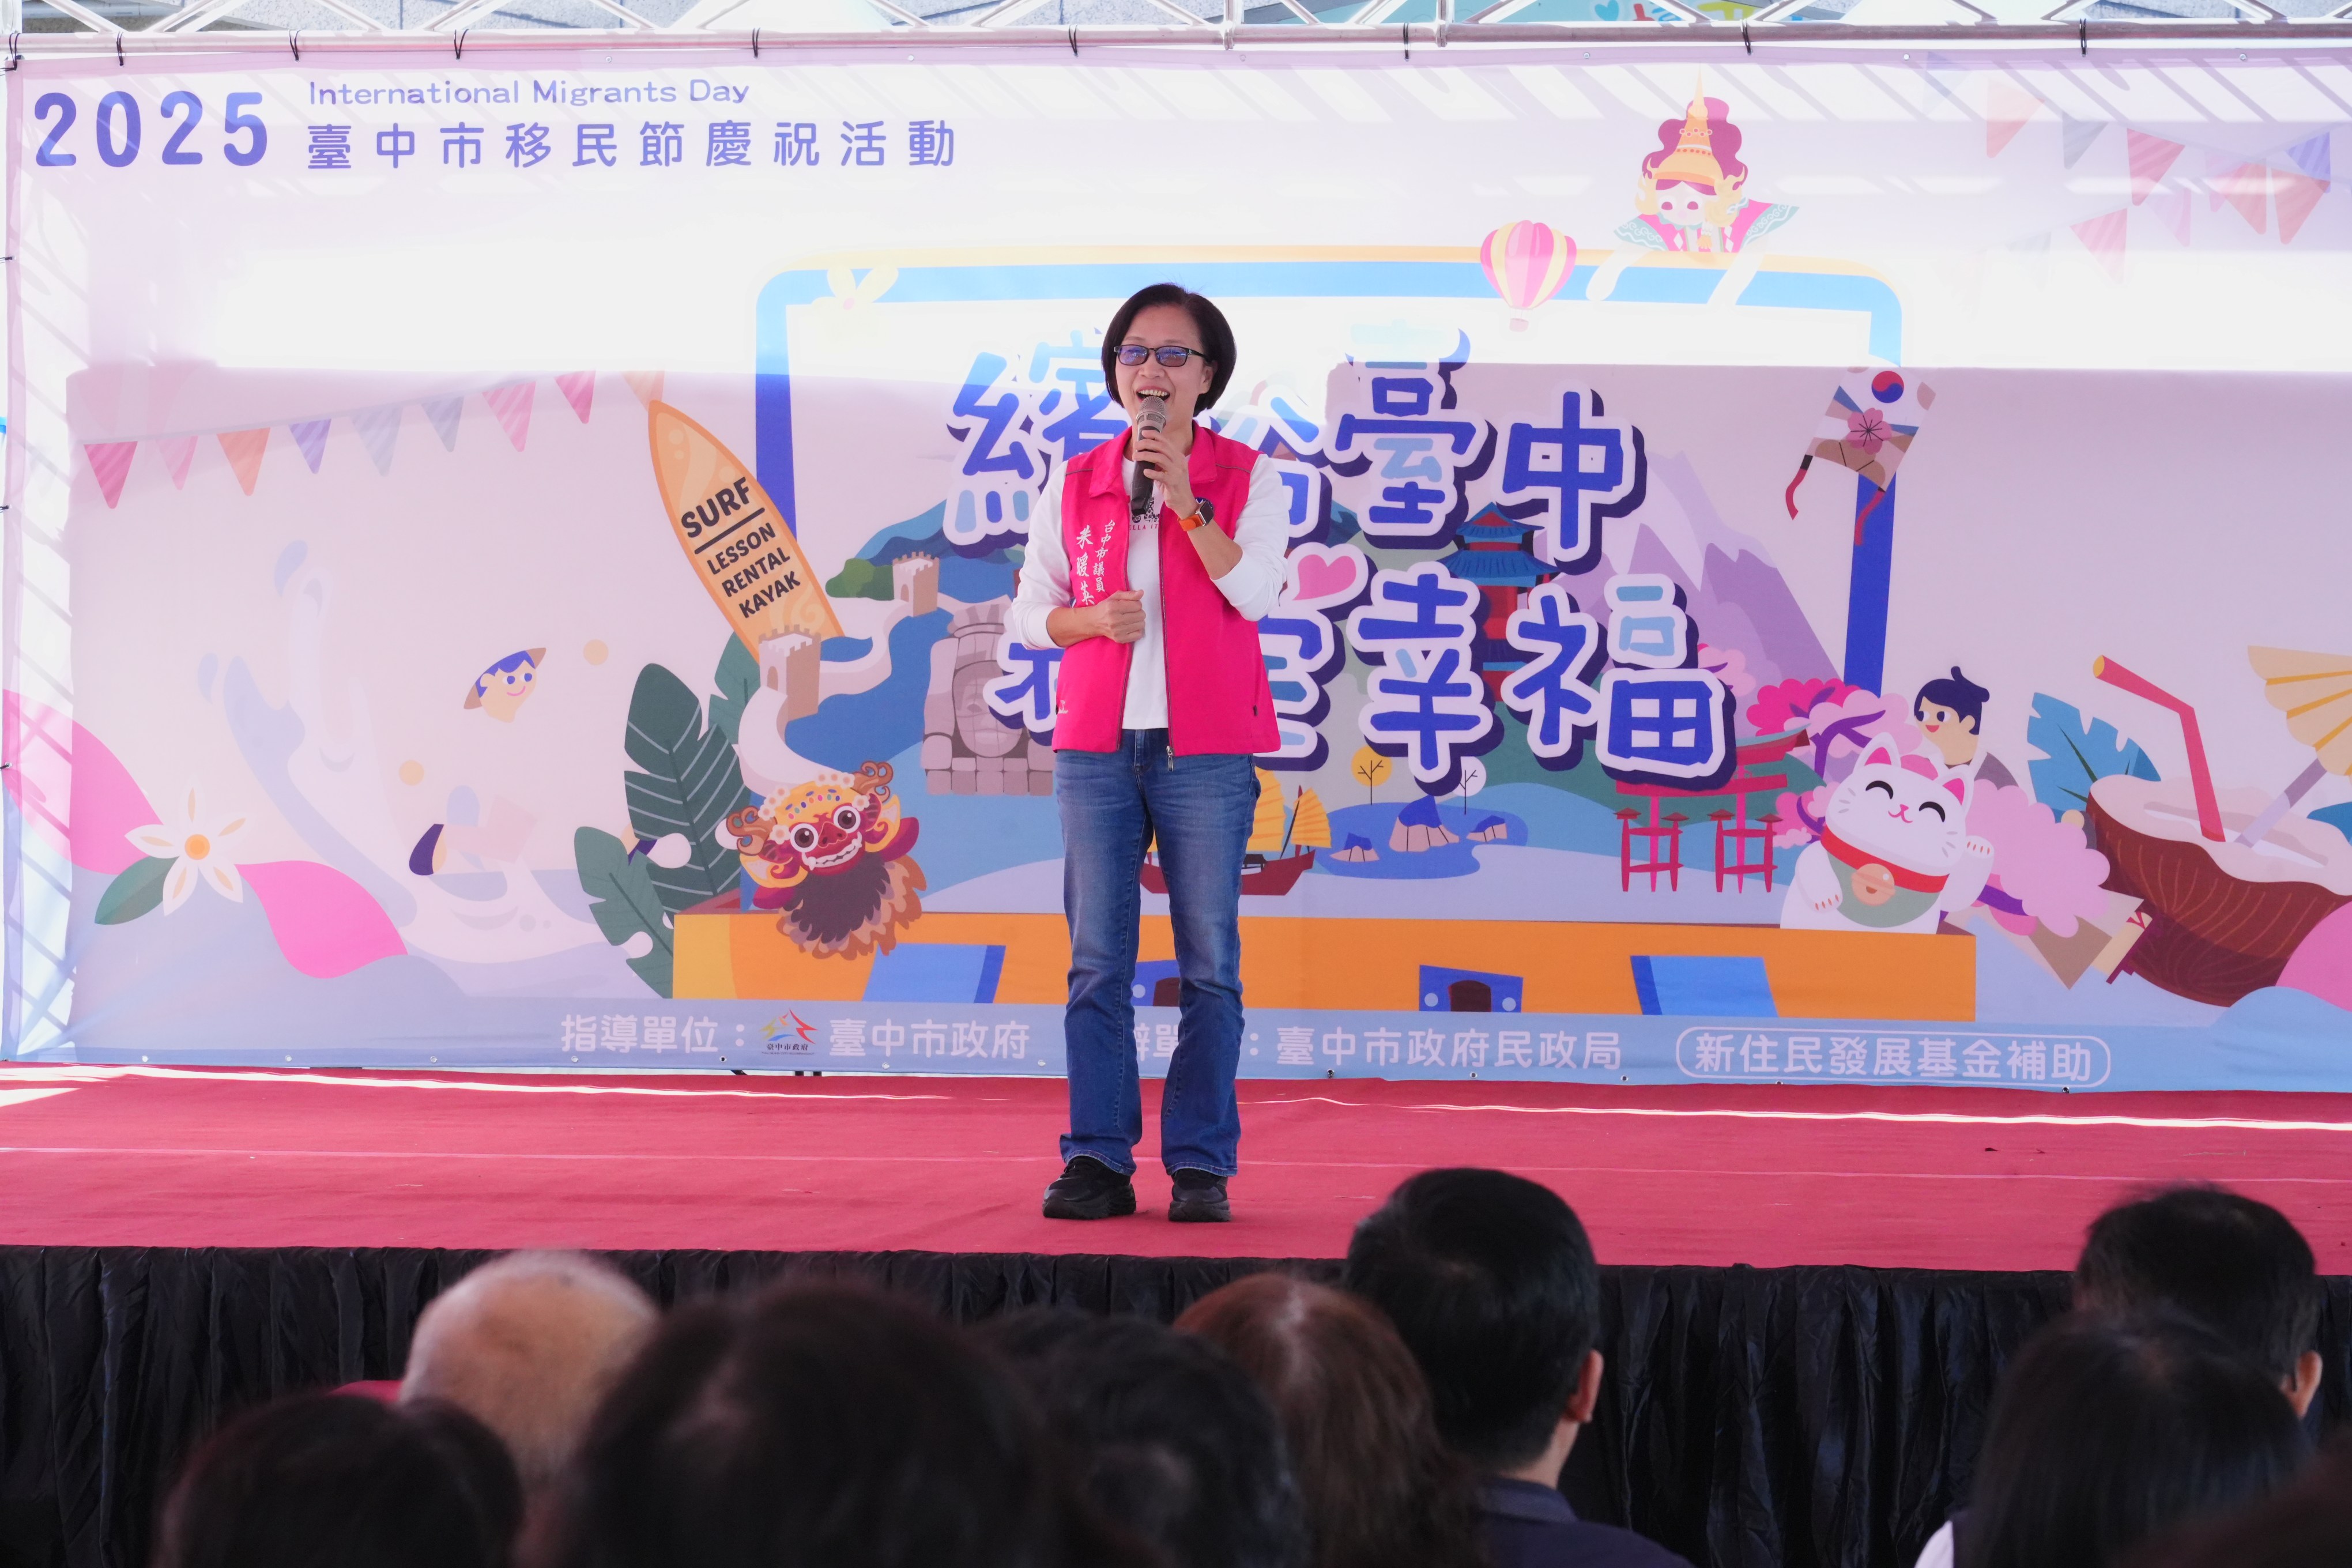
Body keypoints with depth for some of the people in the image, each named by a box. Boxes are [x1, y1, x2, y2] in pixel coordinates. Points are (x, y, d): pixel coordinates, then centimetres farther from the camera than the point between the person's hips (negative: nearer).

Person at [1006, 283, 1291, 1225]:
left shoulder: (1246, 478, 4)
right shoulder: (1076, 485, 11)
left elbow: (1254, 591, -11)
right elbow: (1028, 612, 12)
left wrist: (1184, 500, -15)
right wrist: (1088, 619, -7)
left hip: (1205, 750, -2)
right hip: (1096, 746, 2)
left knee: (1209, 964, -3)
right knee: (1097, 961, 0)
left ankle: (1201, 1165, 1)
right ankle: (1097, 1160, 3)